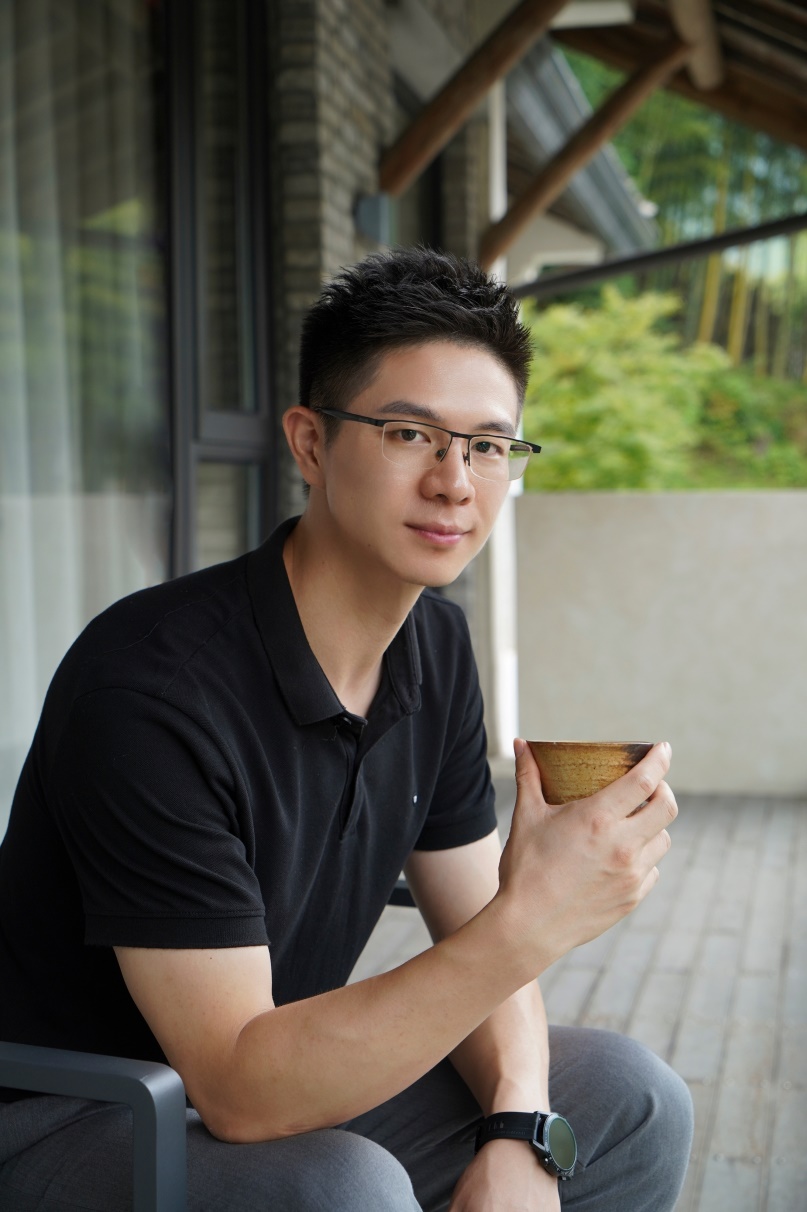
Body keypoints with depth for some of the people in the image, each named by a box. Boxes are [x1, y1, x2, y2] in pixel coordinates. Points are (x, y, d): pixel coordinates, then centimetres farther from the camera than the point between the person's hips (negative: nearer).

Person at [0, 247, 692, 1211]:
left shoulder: (436, 647, -1)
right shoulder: (148, 686, -27)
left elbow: (475, 941, 4)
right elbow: (242, 1092, -28)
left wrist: (517, 1134, -15)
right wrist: (530, 924, -37)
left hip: (287, 1077, 7)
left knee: (632, 1103, -1)